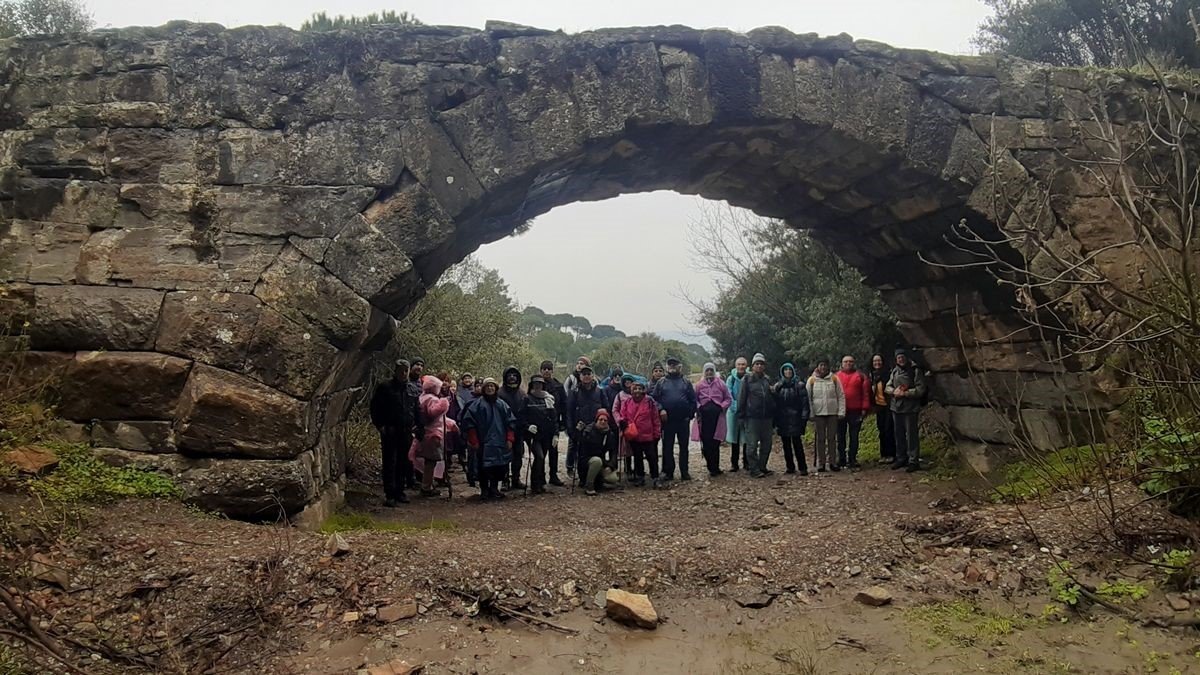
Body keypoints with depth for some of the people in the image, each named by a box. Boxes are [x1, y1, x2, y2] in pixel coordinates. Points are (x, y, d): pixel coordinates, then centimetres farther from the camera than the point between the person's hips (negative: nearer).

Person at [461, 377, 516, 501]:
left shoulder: (501, 404, 10)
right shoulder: (478, 404, -1)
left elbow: (511, 422, 12)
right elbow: (469, 421, -3)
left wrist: (509, 439, 4)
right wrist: (473, 441, -6)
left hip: (500, 444, 3)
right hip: (484, 443, -3)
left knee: (500, 467, 4)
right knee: (485, 467, -4)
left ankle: (494, 488, 21)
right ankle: (484, 490, 12)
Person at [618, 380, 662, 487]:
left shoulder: (649, 401, -4)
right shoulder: (626, 402, 3)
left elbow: (655, 418, -2)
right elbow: (623, 416, 8)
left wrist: (657, 433, -4)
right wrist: (623, 423, -14)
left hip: (648, 435, -3)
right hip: (633, 436, 3)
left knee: (652, 457, -1)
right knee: (637, 457, 13)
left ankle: (655, 478, 7)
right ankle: (640, 477, 25)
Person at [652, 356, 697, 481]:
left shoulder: (686, 382, 7)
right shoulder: (661, 383, 6)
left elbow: (693, 400, 4)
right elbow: (654, 398, 1)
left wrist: (690, 415, -3)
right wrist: (660, 409, -13)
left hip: (683, 420, 0)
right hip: (667, 420, 0)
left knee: (684, 447, 5)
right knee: (667, 447, 4)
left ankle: (684, 472, 12)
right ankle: (668, 472, 12)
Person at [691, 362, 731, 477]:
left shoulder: (720, 383, 8)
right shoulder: (699, 385, 9)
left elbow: (729, 399, 10)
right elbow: (694, 399, 10)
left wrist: (722, 406, -6)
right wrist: (698, 407, -7)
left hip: (717, 416, -1)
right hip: (704, 417, 1)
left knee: (715, 443, -2)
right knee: (706, 443, -3)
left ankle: (714, 468, 8)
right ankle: (713, 468, 8)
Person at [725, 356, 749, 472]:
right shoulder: (731, 378, 2)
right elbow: (728, 395, -3)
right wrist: (735, 406, -16)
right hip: (734, 411, 0)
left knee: (747, 438, 4)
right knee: (734, 438, 4)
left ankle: (747, 462, 14)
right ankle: (733, 463, 11)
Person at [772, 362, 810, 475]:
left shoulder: (799, 385, 0)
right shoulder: (778, 386, 10)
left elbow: (804, 402, -4)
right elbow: (775, 404, 10)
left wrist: (804, 418, -12)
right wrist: (775, 420, 5)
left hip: (795, 419, -4)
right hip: (782, 420, 4)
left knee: (797, 443, -8)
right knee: (786, 444, 8)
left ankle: (802, 467, -3)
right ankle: (790, 466, 16)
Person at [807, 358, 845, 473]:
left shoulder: (834, 379, 3)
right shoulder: (812, 380, 1)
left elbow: (841, 396, 3)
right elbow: (808, 398, 1)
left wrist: (841, 412, -4)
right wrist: (810, 414, -6)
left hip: (833, 413, 1)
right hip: (818, 413, -1)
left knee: (832, 438, 6)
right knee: (820, 439, 4)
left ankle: (832, 462, 14)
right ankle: (821, 463, 10)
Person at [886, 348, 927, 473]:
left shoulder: (915, 371, -6)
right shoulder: (894, 371, 11)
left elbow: (920, 389, -11)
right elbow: (888, 387, 12)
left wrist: (905, 393, -17)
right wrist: (894, 391, -9)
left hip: (910, 408, -6)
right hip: (896, 407, 6)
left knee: (911, 435, -4)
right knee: (899, 435, 14)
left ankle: (913, 461, 2)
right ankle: (901, 458, 26)